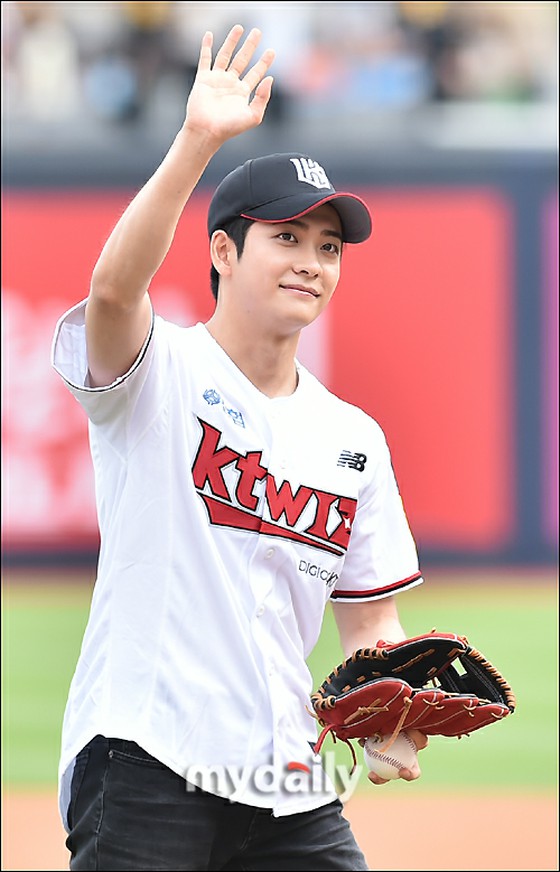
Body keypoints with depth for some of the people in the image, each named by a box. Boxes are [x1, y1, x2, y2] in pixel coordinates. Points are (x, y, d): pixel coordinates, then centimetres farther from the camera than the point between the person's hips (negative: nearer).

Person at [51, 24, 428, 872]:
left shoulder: (355, 438, 16)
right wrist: (197, 141, -35)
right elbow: (114, 288, -24)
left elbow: (370, 617, 18)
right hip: (144, 762, -6)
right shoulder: (157, 372, -1)